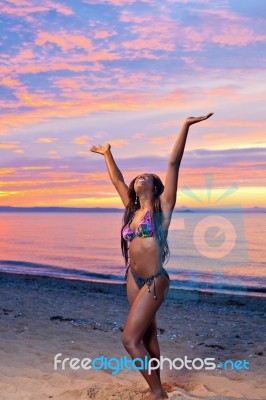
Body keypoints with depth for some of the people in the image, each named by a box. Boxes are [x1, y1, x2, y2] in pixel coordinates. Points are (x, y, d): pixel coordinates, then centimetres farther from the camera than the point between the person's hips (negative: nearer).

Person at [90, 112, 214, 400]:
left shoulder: (162, 206, -8)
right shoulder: (132, 209, 7)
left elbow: (173, 165, -13)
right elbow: (116, 180, 19)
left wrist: (186, 126, -18)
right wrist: (107, 154, 30)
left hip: (154, 281, -7)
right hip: (133, 279, 7)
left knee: (130, 339, -7)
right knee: (147, 337, 16)